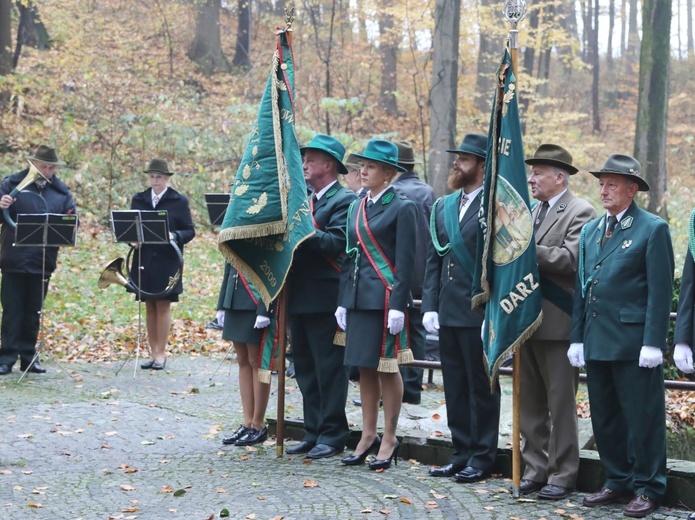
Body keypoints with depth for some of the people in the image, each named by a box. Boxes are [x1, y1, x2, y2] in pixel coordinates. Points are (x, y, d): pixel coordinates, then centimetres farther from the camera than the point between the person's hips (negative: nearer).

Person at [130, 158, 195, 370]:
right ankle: (153, 353, 13)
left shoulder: (179, 201, 0)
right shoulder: (138, 199, 11)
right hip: (144, 260, 4)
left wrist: (174, 236, -19)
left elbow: (190, 231, 0)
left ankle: (161, 354, 4)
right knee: (150, 307, 7)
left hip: (167, 261, -4)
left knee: (163, 306, -2)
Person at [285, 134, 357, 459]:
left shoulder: (344, 201, -8)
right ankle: (313, 433, 19)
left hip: (325, 298, -9)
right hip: (299, 297, 9)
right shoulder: (304, 200, 18)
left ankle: (332, 435, 3)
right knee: (305, 368, 12)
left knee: (329, 367, -3)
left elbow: (337, 243, -20)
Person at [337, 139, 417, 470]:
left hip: (386, 298, -7)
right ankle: (368, 436, 18)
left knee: (387, 368, 0)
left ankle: (389, 439, 9)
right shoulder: (357, 207, 14)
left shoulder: (402, 208, -6)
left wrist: (398, 305, -16)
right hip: (358, 298, 7)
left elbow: (405, 262, -10)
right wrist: (343, 302, 12)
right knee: (364, 368, 10)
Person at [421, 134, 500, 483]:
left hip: (478, 315, -7)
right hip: (448, 314, 7)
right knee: (455, 388, 11)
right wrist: (430, 306, 6)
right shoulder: (443, 207, 14)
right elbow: (433, 261, 15)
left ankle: (482, 458, 10)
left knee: (481, 388, 2)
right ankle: (462, 455, 19)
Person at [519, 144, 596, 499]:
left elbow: (570, 259, -20)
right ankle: (535, 470, 19)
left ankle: (562, 476, 5)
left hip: (558, 323, -8)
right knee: (531, 402, 12)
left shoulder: (580, 213, -8)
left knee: (561, 403, -2)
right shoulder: (531, 213, 17)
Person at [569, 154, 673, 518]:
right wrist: (577, 337, 10)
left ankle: (647, 488, 9)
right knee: (604, 416, 12)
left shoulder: (653, 229, -5)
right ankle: (618, 482, 23)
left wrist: (653, 343, -15)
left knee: (642, 417, 0)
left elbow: (660, 290, -9)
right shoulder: (590, 230, 15)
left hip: (634, 343, -7)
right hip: (597, 343, 7)